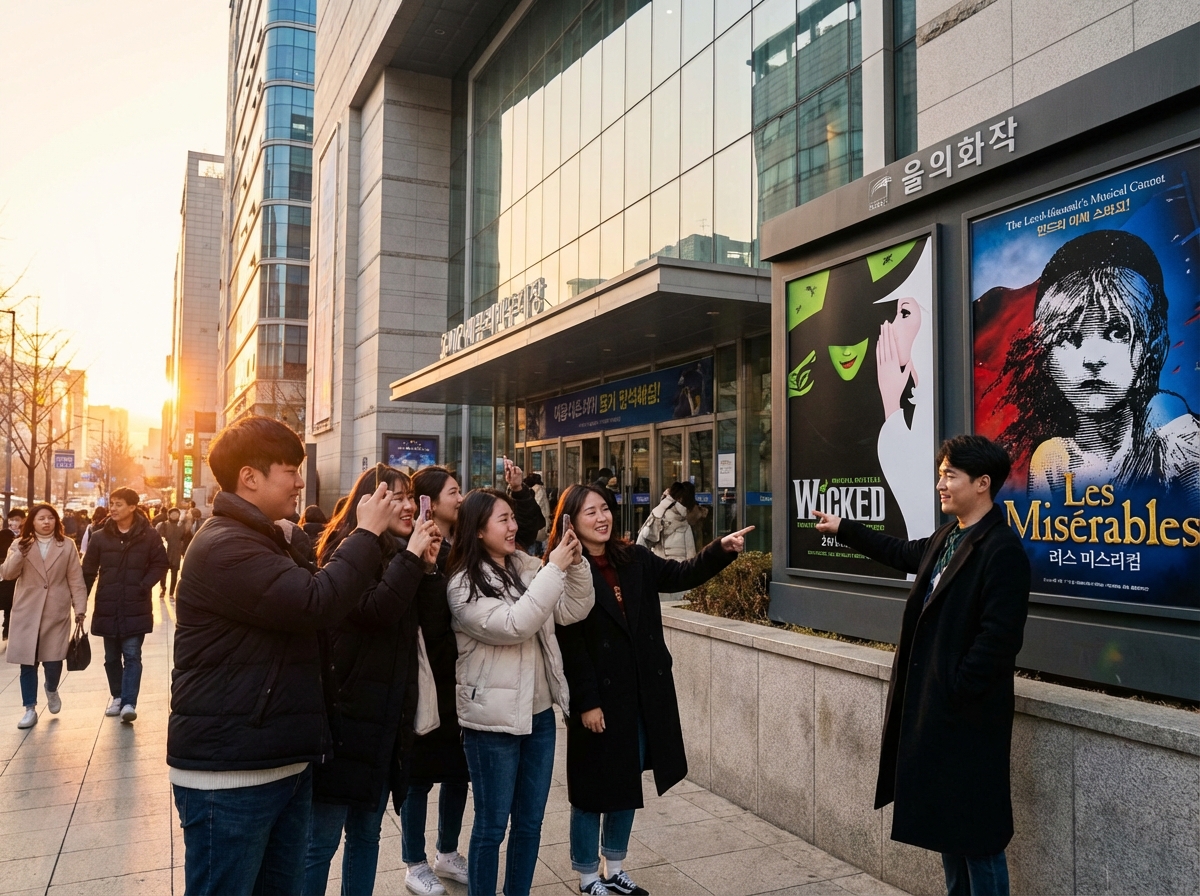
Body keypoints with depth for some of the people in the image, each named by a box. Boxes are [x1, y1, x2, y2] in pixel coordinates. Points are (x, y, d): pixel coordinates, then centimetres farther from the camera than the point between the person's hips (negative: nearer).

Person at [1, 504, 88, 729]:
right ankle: (30, 709, 14)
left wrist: (80, 608, -4)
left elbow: (76, 580, 1)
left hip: (56, 612, -1)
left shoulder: (67, 545, 1)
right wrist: (20, 554, -25)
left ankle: (51, 690, 30)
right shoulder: (20, 545, 5)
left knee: (53, 659, -2)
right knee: (27, 662, 3)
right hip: (26, 612, 1)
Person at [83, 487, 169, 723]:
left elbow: (160, 564, 1)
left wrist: (143, 586, -12)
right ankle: (117, 697, 30)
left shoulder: (148, 536, -5)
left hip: (136, 608, -3)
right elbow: (88, 571, 4)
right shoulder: (99, 537, 1)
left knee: (132, 655, -6)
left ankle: (129, 703, -5)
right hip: (107, 608, 3)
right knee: (112, 657, 14)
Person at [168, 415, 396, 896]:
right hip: (229, 773, -10)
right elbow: (315, 603, -28)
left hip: (283, 762, 10)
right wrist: (366, 534, -17)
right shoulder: (223, 546, -18)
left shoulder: (261, 541, 18)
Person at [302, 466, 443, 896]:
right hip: (349, 712, -7)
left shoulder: (400, 553, 11)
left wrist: (428, 566, -7)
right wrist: (412, 555, -22)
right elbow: (375, 611, -26)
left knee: (367, 834, 17)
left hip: (388, 713, 7)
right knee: (321, 839, 3)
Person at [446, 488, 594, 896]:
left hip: (539, 712, 6)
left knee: (530, 821, 17)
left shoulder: (527, 567, 5)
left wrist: (576, 565, -12)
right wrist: (554, 569, -24)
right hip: (493, 719, -6)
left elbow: (572, 611, 4)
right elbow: (512, 625, -25)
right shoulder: (464, 585, -14)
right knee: (492, 825, 7)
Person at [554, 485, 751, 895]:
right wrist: (586, 702, -17)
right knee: (594, 788, 7)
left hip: (643, 692, 6)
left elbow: (681, 575, 1)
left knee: (627, 782, 17)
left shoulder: (634, 558, 6)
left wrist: (722, 550, -14)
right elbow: (569, 644, -15)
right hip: (599, 697, -6)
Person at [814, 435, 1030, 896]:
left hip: (968, 711, -9)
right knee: (946, 821, 20)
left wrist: (954, 693, -19)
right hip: (934, 704, 9)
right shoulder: (948, 537, 8)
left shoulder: (1002, 550, -19)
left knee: (977, 831, 3)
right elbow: (904, 553, 28)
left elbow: (998, 639, -23)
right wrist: (843, 529, 33)